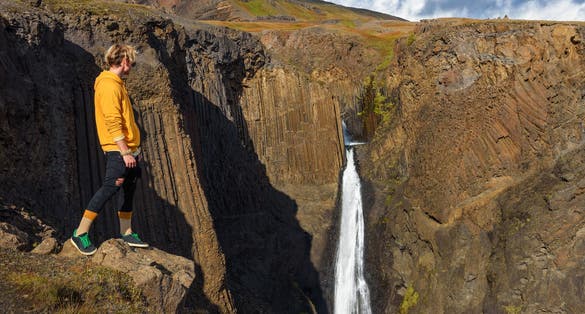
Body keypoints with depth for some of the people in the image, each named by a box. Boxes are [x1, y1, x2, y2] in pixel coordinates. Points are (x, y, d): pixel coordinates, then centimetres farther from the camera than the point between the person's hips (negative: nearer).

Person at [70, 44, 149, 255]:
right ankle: (80, 234, -2)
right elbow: (113, 123, -20)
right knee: (110, 188, -11)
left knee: (129, 189, 13)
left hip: (128, 148, 10)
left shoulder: (117, 83, 18)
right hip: (118, 150, -10)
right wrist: (125, 152, -22)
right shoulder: (109, 85, -14)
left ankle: (126, 233, 23)